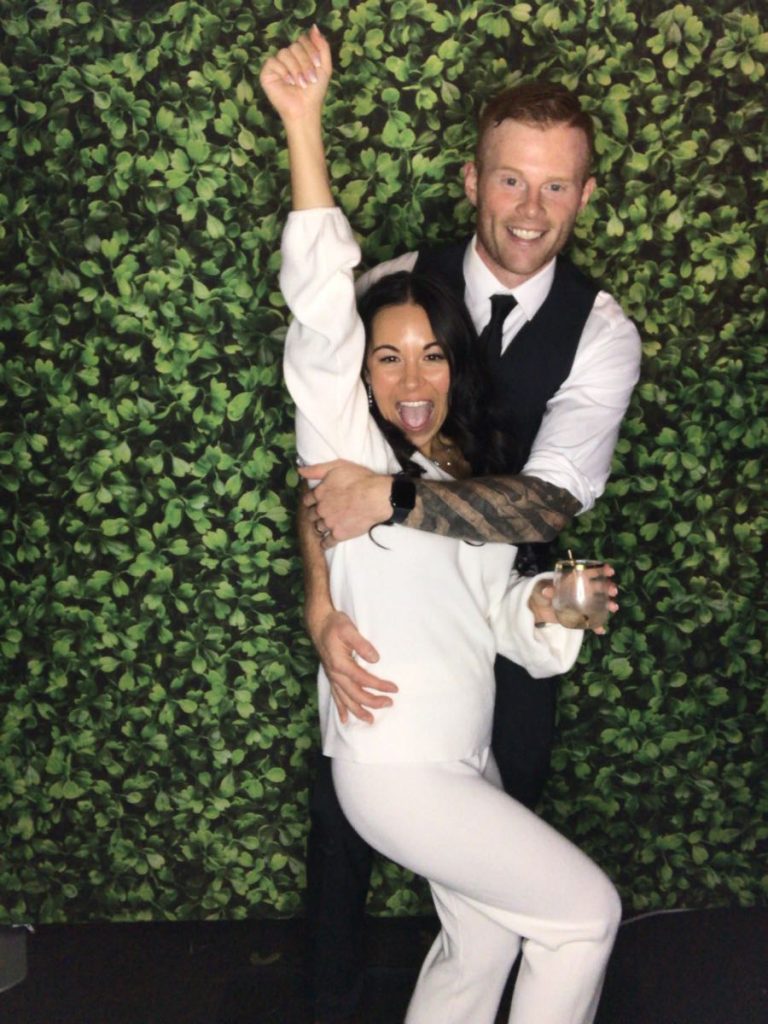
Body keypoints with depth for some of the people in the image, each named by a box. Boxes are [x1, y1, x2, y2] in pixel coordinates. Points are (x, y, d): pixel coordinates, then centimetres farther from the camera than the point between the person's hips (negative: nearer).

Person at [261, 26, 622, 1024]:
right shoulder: (347, 447, -11)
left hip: (465, 759, 7)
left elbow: (497, 614, 11)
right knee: (586, 910, 0)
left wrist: (543, 606, -12)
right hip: (394, 768, -7)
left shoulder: (477, 475, 9)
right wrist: (304, 124, -28)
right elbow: (321, 307, -24)